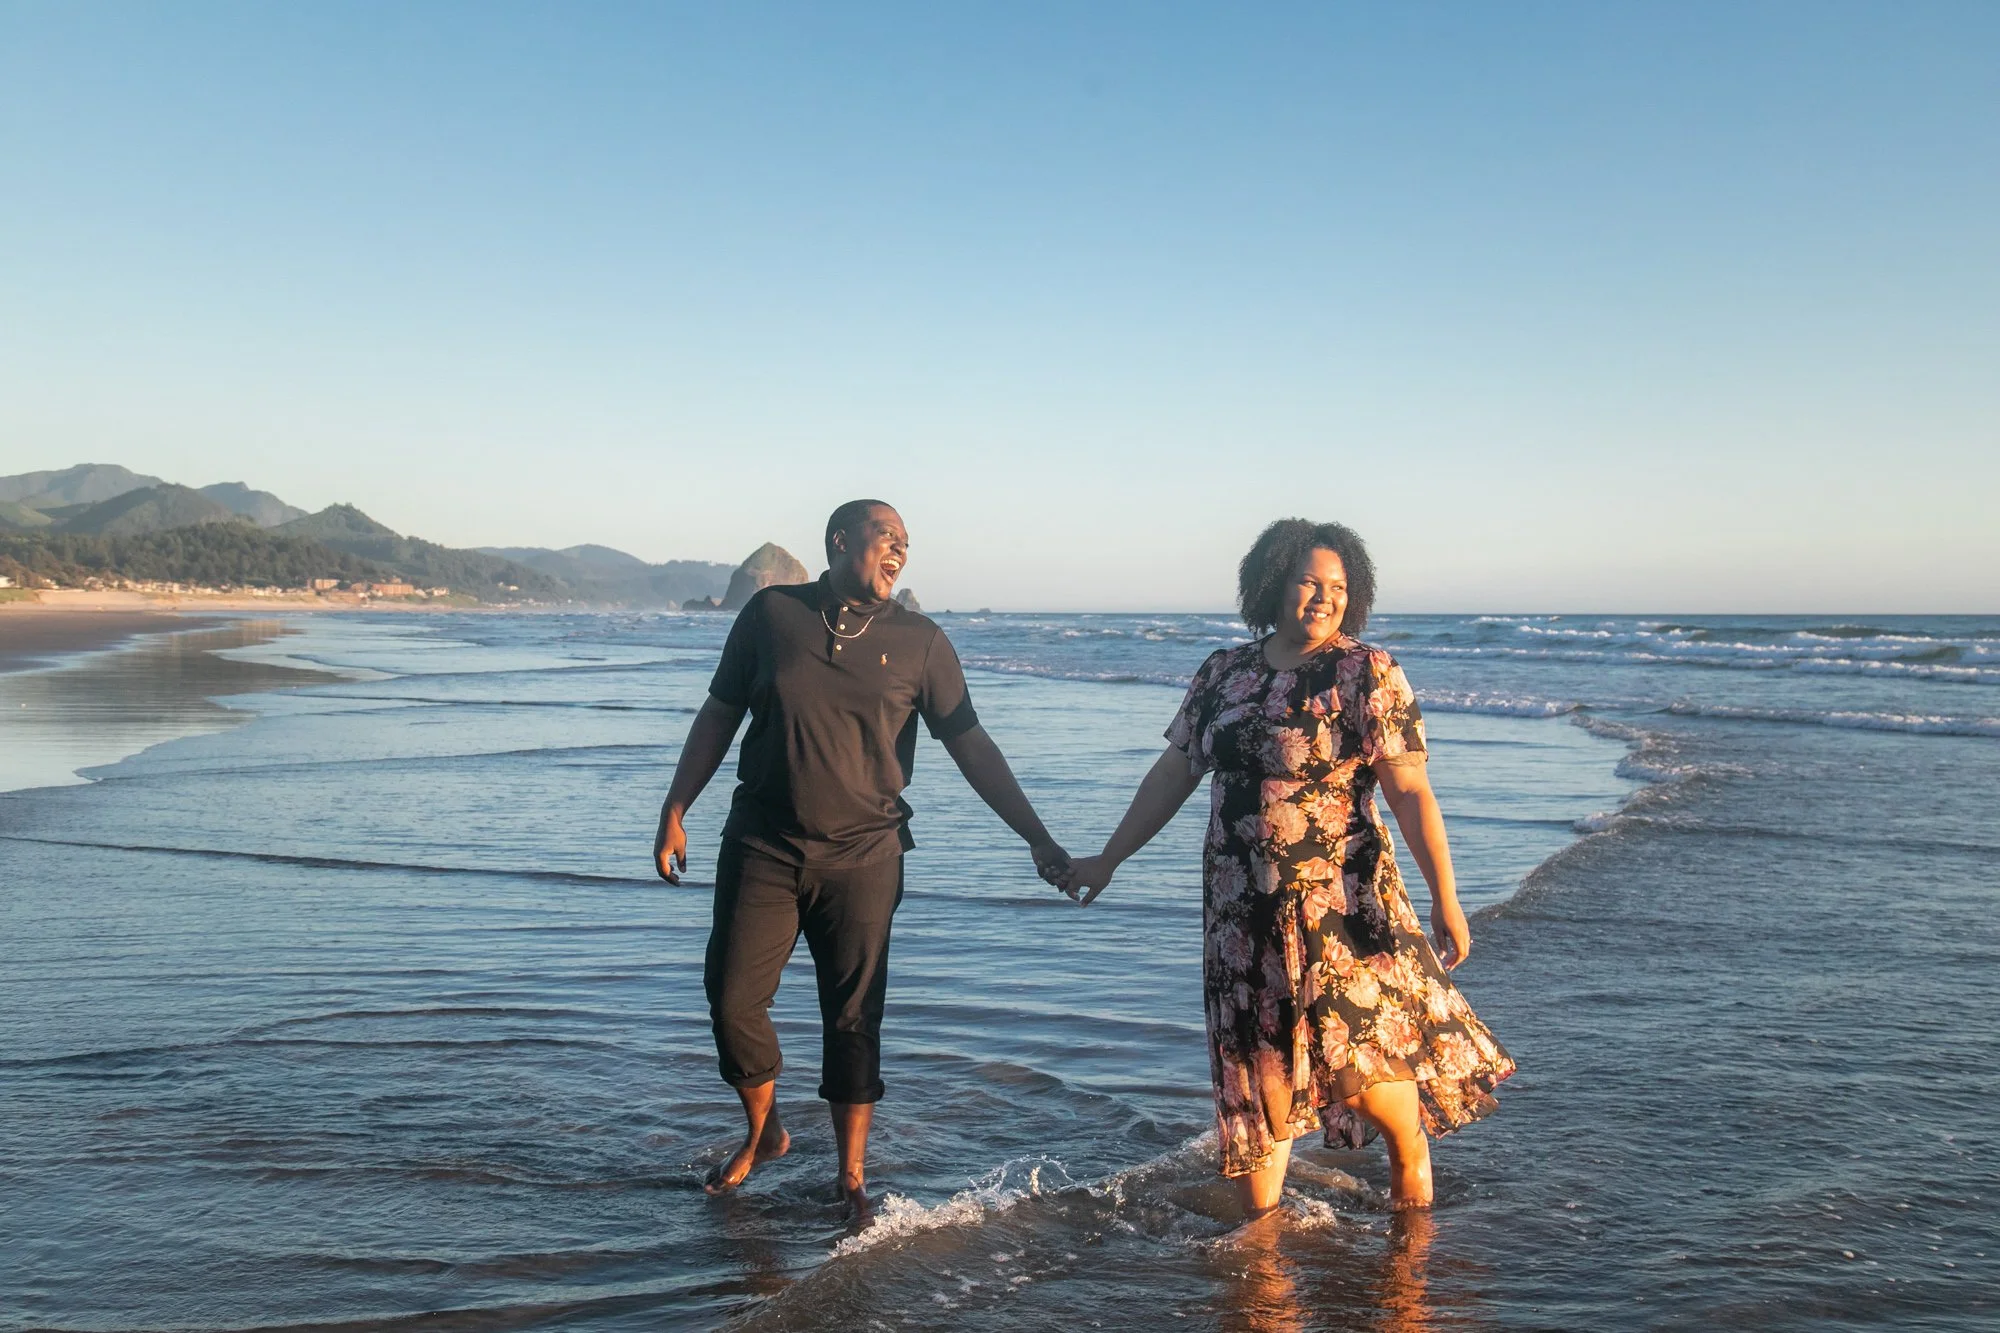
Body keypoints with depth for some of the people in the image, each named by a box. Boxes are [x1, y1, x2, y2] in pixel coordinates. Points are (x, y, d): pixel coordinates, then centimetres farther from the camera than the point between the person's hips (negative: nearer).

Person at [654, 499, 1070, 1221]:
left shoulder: (920, 641, 1)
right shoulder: (771, 614, 2)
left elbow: (971, 745, 1)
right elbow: (718, 715, 8)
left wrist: (1038, 839, -3)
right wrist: (675, 812, 4)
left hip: (862, 857, -1)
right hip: (762, 845, 1)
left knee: (853, 1018, 3)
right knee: (731, 999, 2)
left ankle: (852, 1180, 19)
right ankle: (763, 1134, 29)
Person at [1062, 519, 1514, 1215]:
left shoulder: (1367, 673, -5)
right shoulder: (1224, 672, 8)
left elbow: (1410, 791, -9)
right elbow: (1172, 774, 15)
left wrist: (1445, 896, -15)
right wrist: (1108, 859, 17)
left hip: (1343, 905, -4)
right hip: (1244, 911, 4)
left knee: (1360, 1064, -6)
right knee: (1256, 1072, 8)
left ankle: (1410, 1151, 29)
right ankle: (1258, 1231, 25)